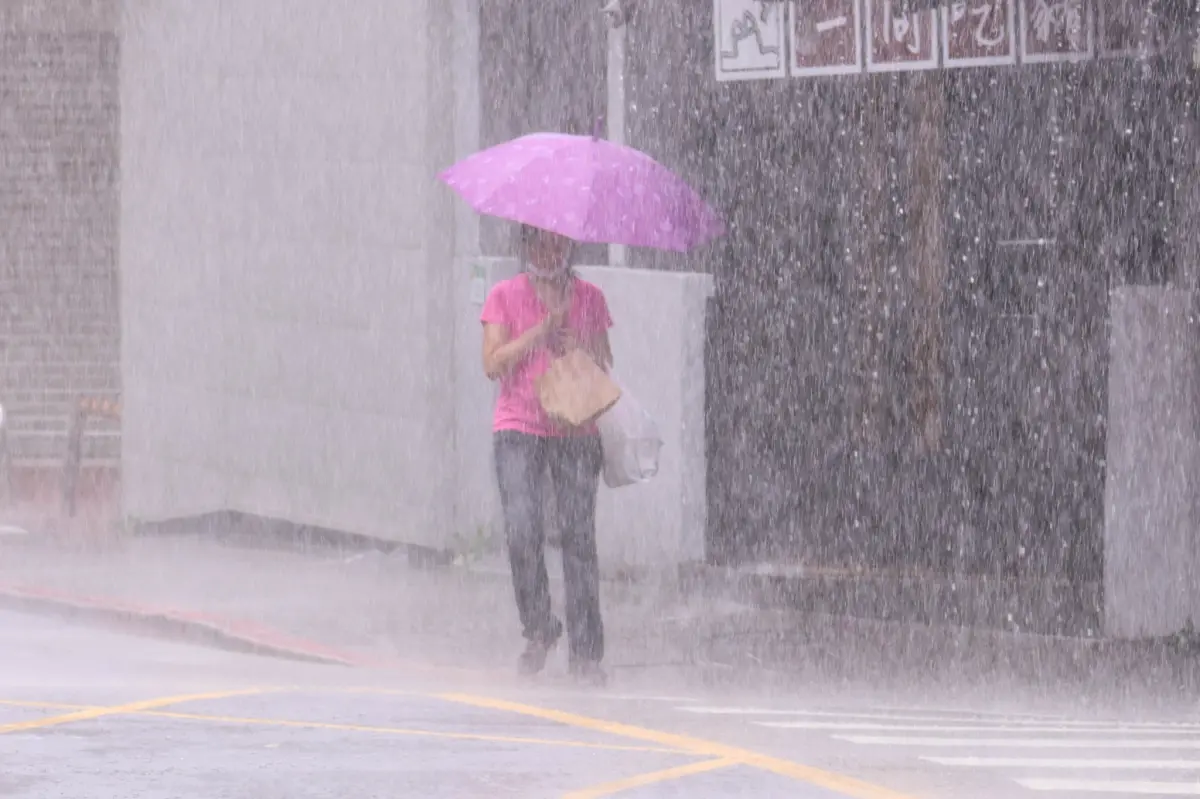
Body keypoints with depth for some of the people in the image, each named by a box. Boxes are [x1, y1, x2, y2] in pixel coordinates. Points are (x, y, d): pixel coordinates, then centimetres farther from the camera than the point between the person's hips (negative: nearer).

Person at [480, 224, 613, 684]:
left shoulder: (588, 298, 13)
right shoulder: (505, 296, 8)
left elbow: (604, 363, 15)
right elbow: (493, 363, -2)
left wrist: (576, 347, -6)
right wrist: (542, 330, -9)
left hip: (577, 432, 1)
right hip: (519, 426, -1)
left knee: (579, 536, -4)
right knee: (522, 529, -16)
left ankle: (585, 651, -1)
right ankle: (537, 629, 5)